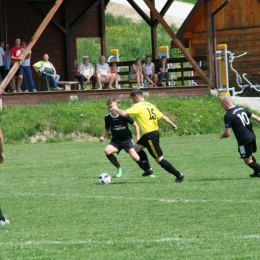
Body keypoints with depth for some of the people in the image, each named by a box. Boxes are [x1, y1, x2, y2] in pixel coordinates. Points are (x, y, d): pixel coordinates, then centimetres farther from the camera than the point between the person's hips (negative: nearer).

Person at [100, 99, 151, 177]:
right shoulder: (107, 117, -4)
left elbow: (135, 125, -4)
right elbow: (107, 129, 13)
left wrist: (138, 138, -8)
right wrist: (103, 137, -7)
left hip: (126, 139, -3)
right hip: (115, 141, 3)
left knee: (134, 156, -21)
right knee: (107, 150, -25)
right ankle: (119, 168, -7)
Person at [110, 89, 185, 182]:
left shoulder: (138, 106, -12)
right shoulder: (150, 105, 12)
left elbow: (124, 114, -19)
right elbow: (162, 116, 9)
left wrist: (116, 109, -1)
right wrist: (172, 124, 15)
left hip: (150, 136, -9)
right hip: (154, 132, 9)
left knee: (159, 159, -4)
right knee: (136, 148, 22)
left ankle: (179, 175, -3)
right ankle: (148, 169, 24)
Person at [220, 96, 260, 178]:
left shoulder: (228, 116, -14)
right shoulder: (241, 108, 9)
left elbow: (227, 133, -14)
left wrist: (222, 135, 7)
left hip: (244, 140, -8)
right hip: (252, 136, 8)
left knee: (248, 161, 6)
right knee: (250, 156, 29)